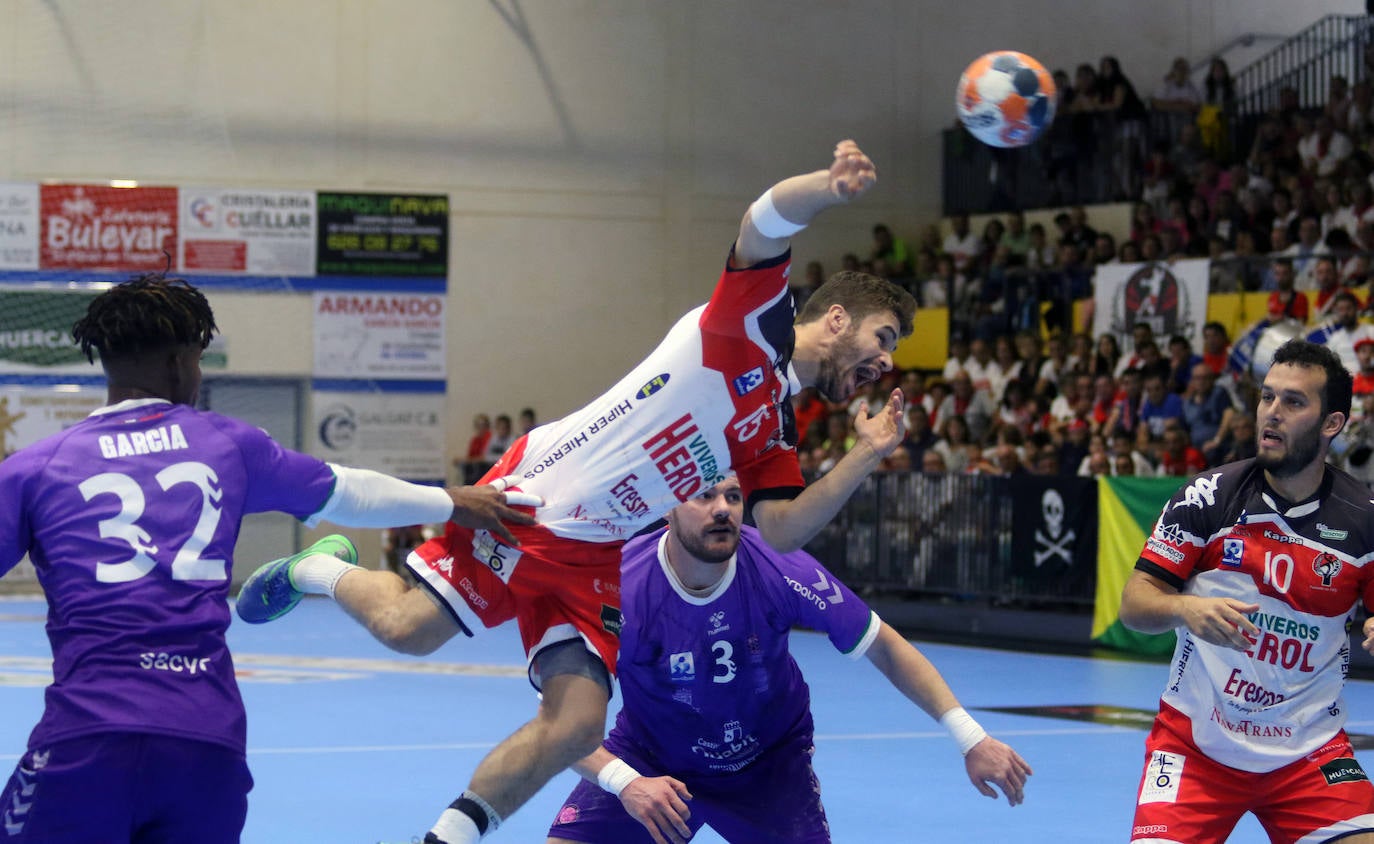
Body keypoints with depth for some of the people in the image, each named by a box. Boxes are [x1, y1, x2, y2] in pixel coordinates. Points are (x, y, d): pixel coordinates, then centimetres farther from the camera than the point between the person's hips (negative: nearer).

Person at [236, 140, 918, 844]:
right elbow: (762, 224, -22)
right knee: (408, 626, -15)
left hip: (596, 567, 7)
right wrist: (829, 185, -43)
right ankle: (314, 570, 18)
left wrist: (864, 457, -6)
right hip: (535, 501, -7)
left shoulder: (775, 437, 17)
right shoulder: (756, 321, -3)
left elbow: (779, 531, 0)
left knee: (576, 726, -11)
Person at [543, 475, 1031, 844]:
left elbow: (883, 647, -13)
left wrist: (968, 736, -18)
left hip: (770, 764, 1)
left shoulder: (780, 570, -25)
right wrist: (624, 782, -40)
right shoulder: (619, 588, -28)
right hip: (649, 762, -1)